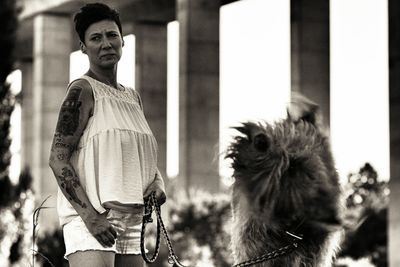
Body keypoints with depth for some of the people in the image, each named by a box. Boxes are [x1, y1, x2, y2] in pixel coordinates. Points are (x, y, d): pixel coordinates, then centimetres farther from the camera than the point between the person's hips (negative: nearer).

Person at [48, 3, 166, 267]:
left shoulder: (133, 97, 18)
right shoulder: (83, 91, -4)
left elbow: (147, 156, 26)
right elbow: (57, 159, -11)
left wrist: (157, 182, 2)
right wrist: (91, 216, -20)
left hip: (131, 222, 8)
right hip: (89, 218, -8)